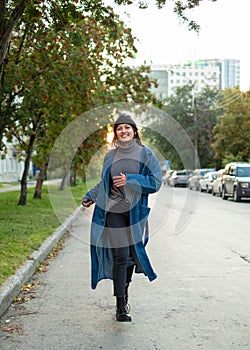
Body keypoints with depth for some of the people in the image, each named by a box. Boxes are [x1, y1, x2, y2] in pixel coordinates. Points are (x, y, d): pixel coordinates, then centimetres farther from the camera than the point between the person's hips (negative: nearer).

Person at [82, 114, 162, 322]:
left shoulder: (145, 154, 2)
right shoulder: (110, 157, 11)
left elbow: (156, 182, -4)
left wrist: (130, 180, -15)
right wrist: (90, 197, 9)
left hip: (136, 212, 0)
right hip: (114, 211, 0)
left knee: (132, 255, 7)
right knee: (120, 256, -10)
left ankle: (125, 293, 30)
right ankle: (121, 306, -8)